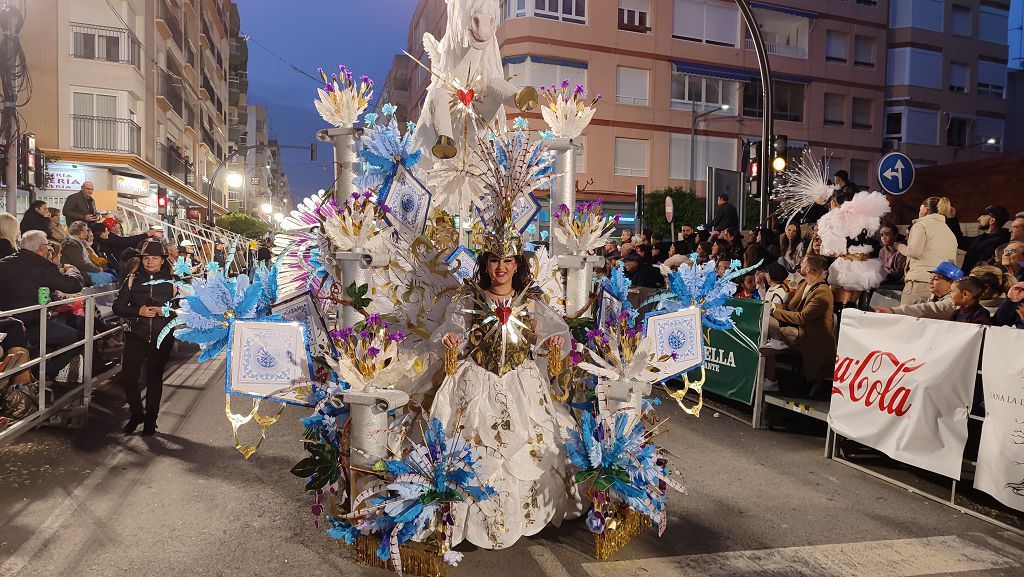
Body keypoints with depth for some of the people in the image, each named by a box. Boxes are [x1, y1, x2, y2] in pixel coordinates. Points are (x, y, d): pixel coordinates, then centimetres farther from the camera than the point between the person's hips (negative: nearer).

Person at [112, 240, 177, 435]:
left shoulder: (172, 280, -1)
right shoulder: (133, 279, 2)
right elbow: (117, 306, 0)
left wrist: (166, 311, -16)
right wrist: (138, 311, -16)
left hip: (162, 337, -1)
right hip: (136, 335, 1)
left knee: (155, 378, 10)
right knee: (128, 376, -3)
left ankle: (150, 419, 25)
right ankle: (136, 413, 22)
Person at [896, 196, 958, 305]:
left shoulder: (921, 225, 1)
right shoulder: (950, 233, 23)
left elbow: (914, 251, -10)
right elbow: (953, 263, 20)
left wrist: (899, 246, 5)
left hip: (920, 281, -7)